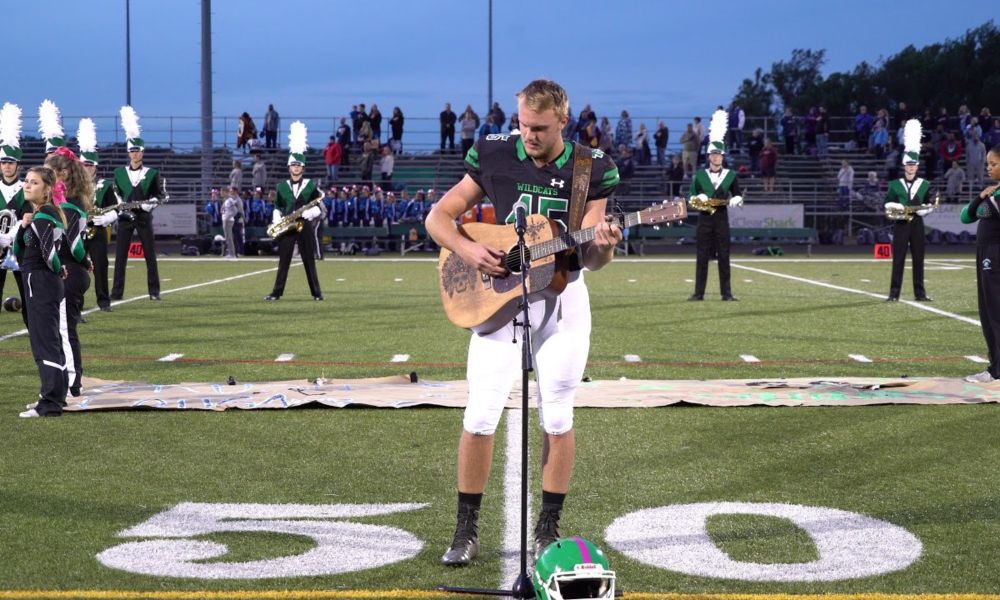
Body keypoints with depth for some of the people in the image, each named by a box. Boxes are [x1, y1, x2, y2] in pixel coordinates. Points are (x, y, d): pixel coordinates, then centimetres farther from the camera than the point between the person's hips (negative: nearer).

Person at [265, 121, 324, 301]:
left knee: (309, 261, 0)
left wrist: (309, 213, -16)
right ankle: (277, 292, 3)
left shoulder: (311, 185, 4)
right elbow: (277, 207, 14)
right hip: (286, 227, 1)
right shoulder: (281, 186, 9)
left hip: (305, 226, -1)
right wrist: (276, 221, -3)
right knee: (283, 261, 1)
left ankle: (316, 292, 5)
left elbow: (319, 207, 2)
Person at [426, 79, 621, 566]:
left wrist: (603, 246, -29)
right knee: (480, 415, -2)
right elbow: (437, 216, 0)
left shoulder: (590, 170, -4)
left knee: (557, 417, 4)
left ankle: (548, 530, 17)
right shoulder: (494, 158, -4)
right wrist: (467, 250, -19)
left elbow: (588, 258, -6)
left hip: (562, 300, 0)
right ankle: (467, 529, 11)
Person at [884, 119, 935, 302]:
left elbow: (930, 205, 9)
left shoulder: (925, 185, 7)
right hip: (901, 224, -1)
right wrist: (897, 207, -14)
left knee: (918, 259, 3)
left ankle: (920, 293, 7)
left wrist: (923, 210, -12)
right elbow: (887, 204, 6)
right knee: (898, 258, -3)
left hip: (917, 224, 1)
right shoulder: (895, 184, 5)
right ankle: (894, 293, -2)